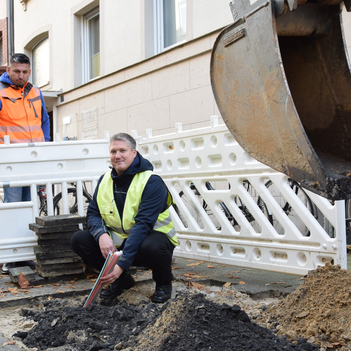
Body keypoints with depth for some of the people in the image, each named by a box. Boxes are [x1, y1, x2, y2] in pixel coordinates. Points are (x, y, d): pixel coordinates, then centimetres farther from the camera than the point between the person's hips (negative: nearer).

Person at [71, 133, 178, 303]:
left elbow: (143, 224, -28)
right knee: (78, 240, -12)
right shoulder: (105, 180, 2)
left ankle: (163, 282, -3)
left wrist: (122, 263, -36)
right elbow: (93, 213, 1)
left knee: (152, 247, -41)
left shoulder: (151, 182, -19)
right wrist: (101, 234, -25)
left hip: (149, 236, -6)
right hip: (117, 240, 6)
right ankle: (122, 279, 6)